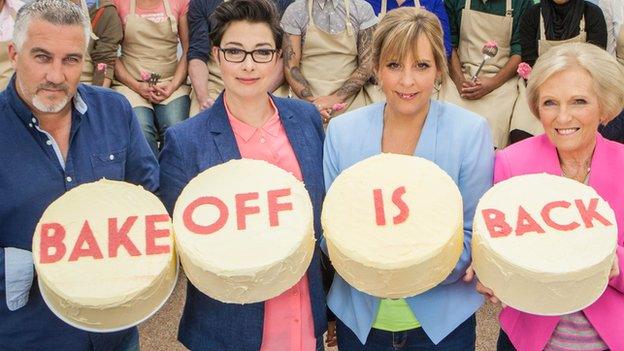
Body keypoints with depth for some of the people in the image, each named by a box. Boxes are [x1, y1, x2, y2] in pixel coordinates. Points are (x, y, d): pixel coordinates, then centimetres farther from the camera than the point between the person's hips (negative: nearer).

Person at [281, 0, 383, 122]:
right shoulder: (294, 12, 0)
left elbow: (368, 64, -2)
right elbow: (290, 66, -3)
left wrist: (336, 98, -14)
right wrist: (311, 101, -18)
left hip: (351, 99, 1)